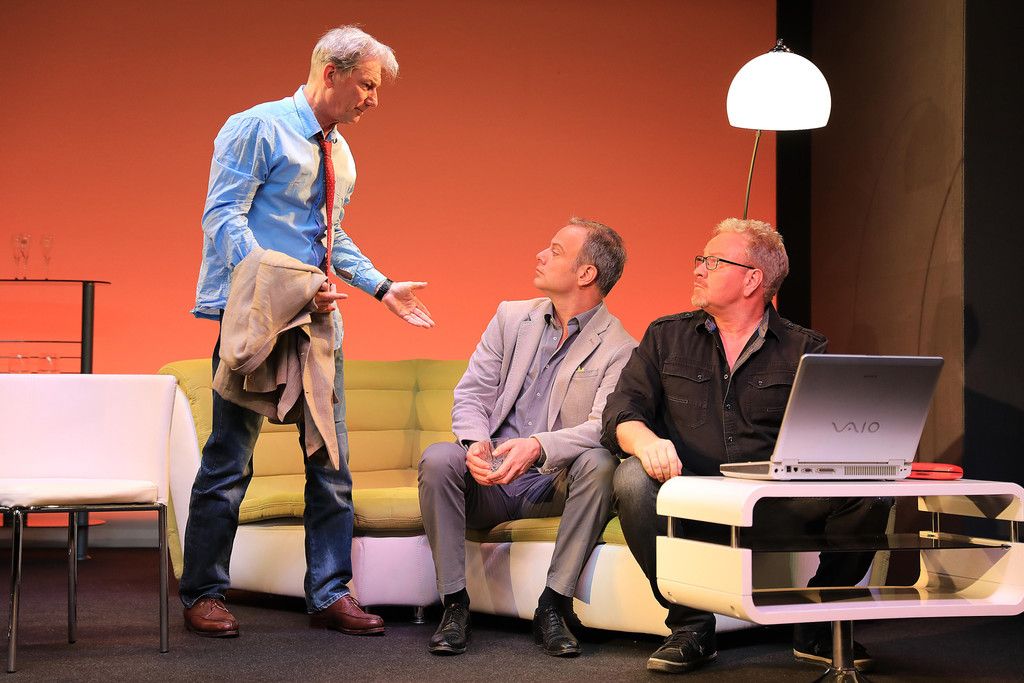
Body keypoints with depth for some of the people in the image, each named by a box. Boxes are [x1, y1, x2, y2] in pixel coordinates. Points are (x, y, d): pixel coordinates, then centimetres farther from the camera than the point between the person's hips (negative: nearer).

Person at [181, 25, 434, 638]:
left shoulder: (339, 153, 17)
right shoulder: (258, 128, -8)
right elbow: (223, 218, -15)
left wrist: (384, 288, 12)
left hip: (319, 319, 8)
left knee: (331, 460, 6)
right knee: (230, 457, -1)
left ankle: (330, 594, 13)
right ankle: (204, 596, 9)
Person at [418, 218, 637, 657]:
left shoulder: (618, 349, -5)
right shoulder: (512, 317, 10)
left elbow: (604, 428, -18)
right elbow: (470, 393, 5)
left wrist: (538, 446, -36)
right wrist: (476, 442, -18)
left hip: (555, 486, -3)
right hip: (489, 480, 3)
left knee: (599, 463, -33)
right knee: (437, 459, -26)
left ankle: (554, 605, -23)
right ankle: (455, 604, -18)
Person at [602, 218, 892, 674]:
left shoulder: (805, 350, 12)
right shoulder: (665, 337, 14)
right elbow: (622, 408, 2)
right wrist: (645, 441, -22)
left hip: (779, 511, 0)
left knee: (871, 491, -25)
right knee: (633, 478, -31)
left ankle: (816, 626, -1)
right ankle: (690, 626, -14)